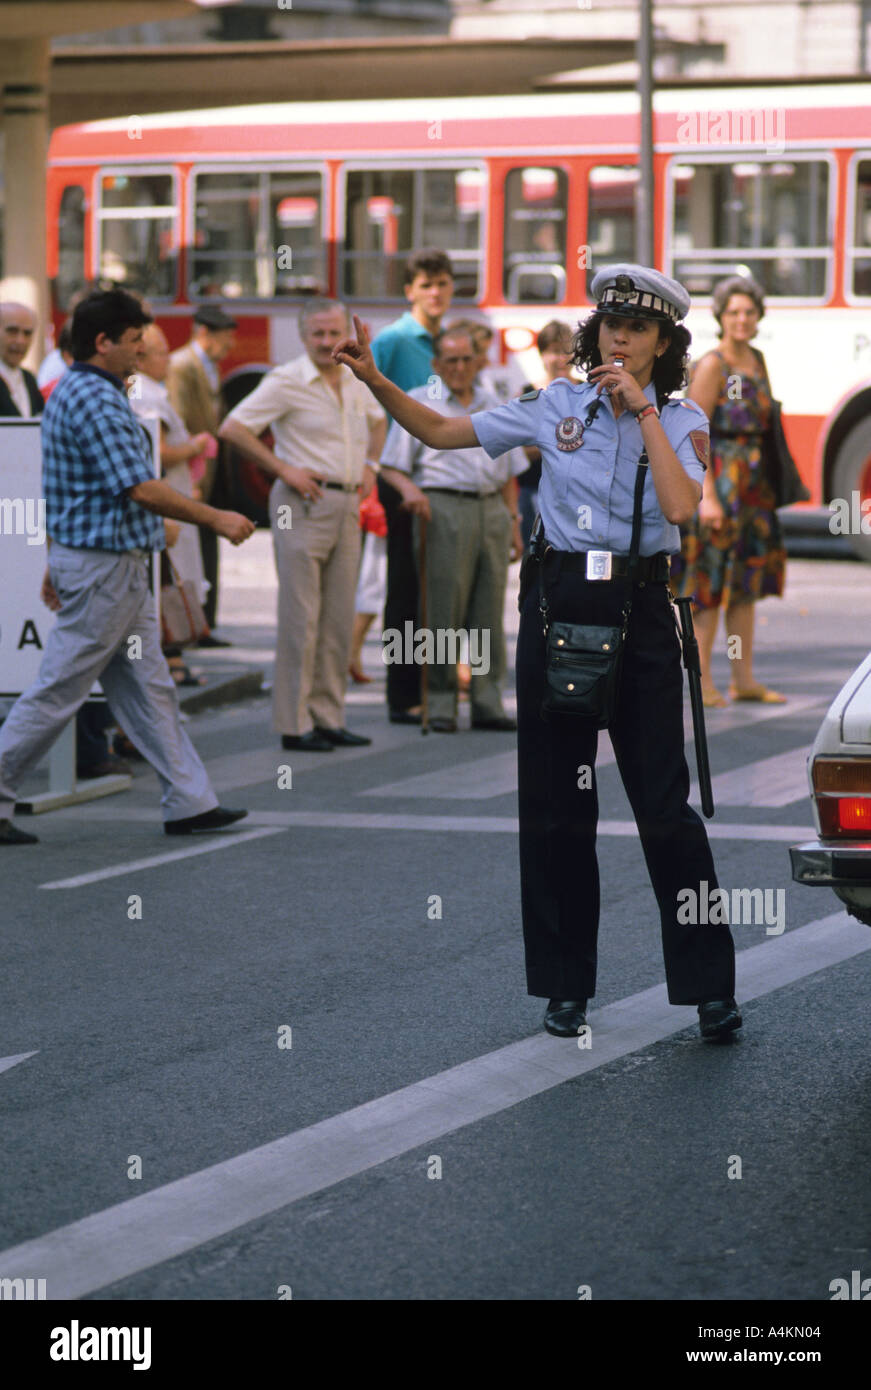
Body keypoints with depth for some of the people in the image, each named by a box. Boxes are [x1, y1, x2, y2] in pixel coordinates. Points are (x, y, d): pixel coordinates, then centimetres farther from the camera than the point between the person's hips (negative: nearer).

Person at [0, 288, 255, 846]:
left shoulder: (72, 393, 14)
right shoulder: (95, 401, -19)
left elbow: (74, 490, 20)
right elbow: (140, 489, -23)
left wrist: (59, 563, 24)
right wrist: (217, 518, -15)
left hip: (120, 569, 11)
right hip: (105, 565, -11)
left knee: (150, 689, 10)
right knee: (59, 691, -4)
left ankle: (189, 801, 13)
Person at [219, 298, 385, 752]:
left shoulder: (354, 382, 12)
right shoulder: (286, 381, -8)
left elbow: (377, 421, 33)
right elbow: (233, 428, -13)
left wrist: (369, 464, 17)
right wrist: (283, 469, -14)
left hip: (347, 505, 7)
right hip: (304, 505, -7)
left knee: (339, 617, 9)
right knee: (301, 616, -6)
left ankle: (329, 717, 16)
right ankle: (295, 724, -2)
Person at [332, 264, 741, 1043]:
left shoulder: (682, 422, 1)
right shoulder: (557, 408, 6)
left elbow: (681, 506, -18)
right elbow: (441, 432, 10)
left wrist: (642, 410, -15)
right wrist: (374, 380, -2)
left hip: (639, 612, -2)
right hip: (557, 603, 2)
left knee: (664, 803, -4)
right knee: (556, 802, 6)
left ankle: (710, 986, 4)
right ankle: (566, 986, 16)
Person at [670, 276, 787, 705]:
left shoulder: (757, 360, 12)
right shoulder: (711, 366, -11)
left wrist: (768, 487, 15)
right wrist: (708, 496, -22)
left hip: (752, 483, 8)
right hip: (716, 479, -8)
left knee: (747, 581, 11)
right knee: (712, 580, -5)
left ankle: (743, 680, 16)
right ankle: (703, 681, 1)